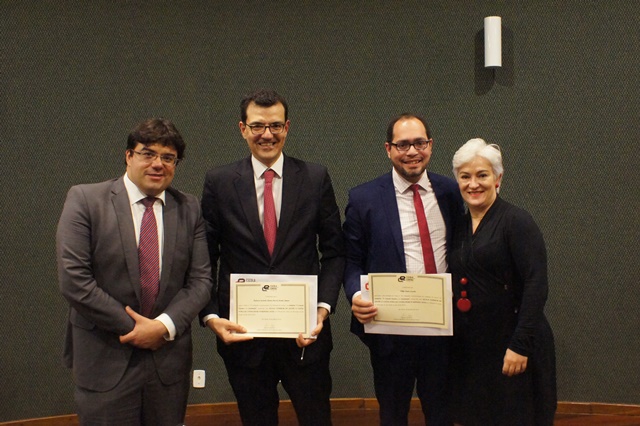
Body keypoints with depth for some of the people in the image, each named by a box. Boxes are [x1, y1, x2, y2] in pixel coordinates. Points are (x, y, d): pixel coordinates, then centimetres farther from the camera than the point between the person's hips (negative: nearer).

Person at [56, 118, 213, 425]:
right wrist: (132, 328, -11)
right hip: (104, 361, -3)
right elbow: (73, 280, -12)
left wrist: (165, 325, -13)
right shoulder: (85, 200, -5)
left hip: (169, 360, 3)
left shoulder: (189, 209, 5)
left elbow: (200, 279, 2)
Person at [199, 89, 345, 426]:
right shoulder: (219, 182, 0)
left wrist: (323, 308, -9)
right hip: (243, 334, 0)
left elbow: (333, 252, 3)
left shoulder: (315, 178, 1)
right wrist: (211, 317, -10)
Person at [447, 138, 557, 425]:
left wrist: (520, 345, -21)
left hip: (511, 346, -6)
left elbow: (536, 286, -16)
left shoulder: (516, 222, -10)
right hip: (468, 346, 6)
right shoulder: (459, 226, 10)